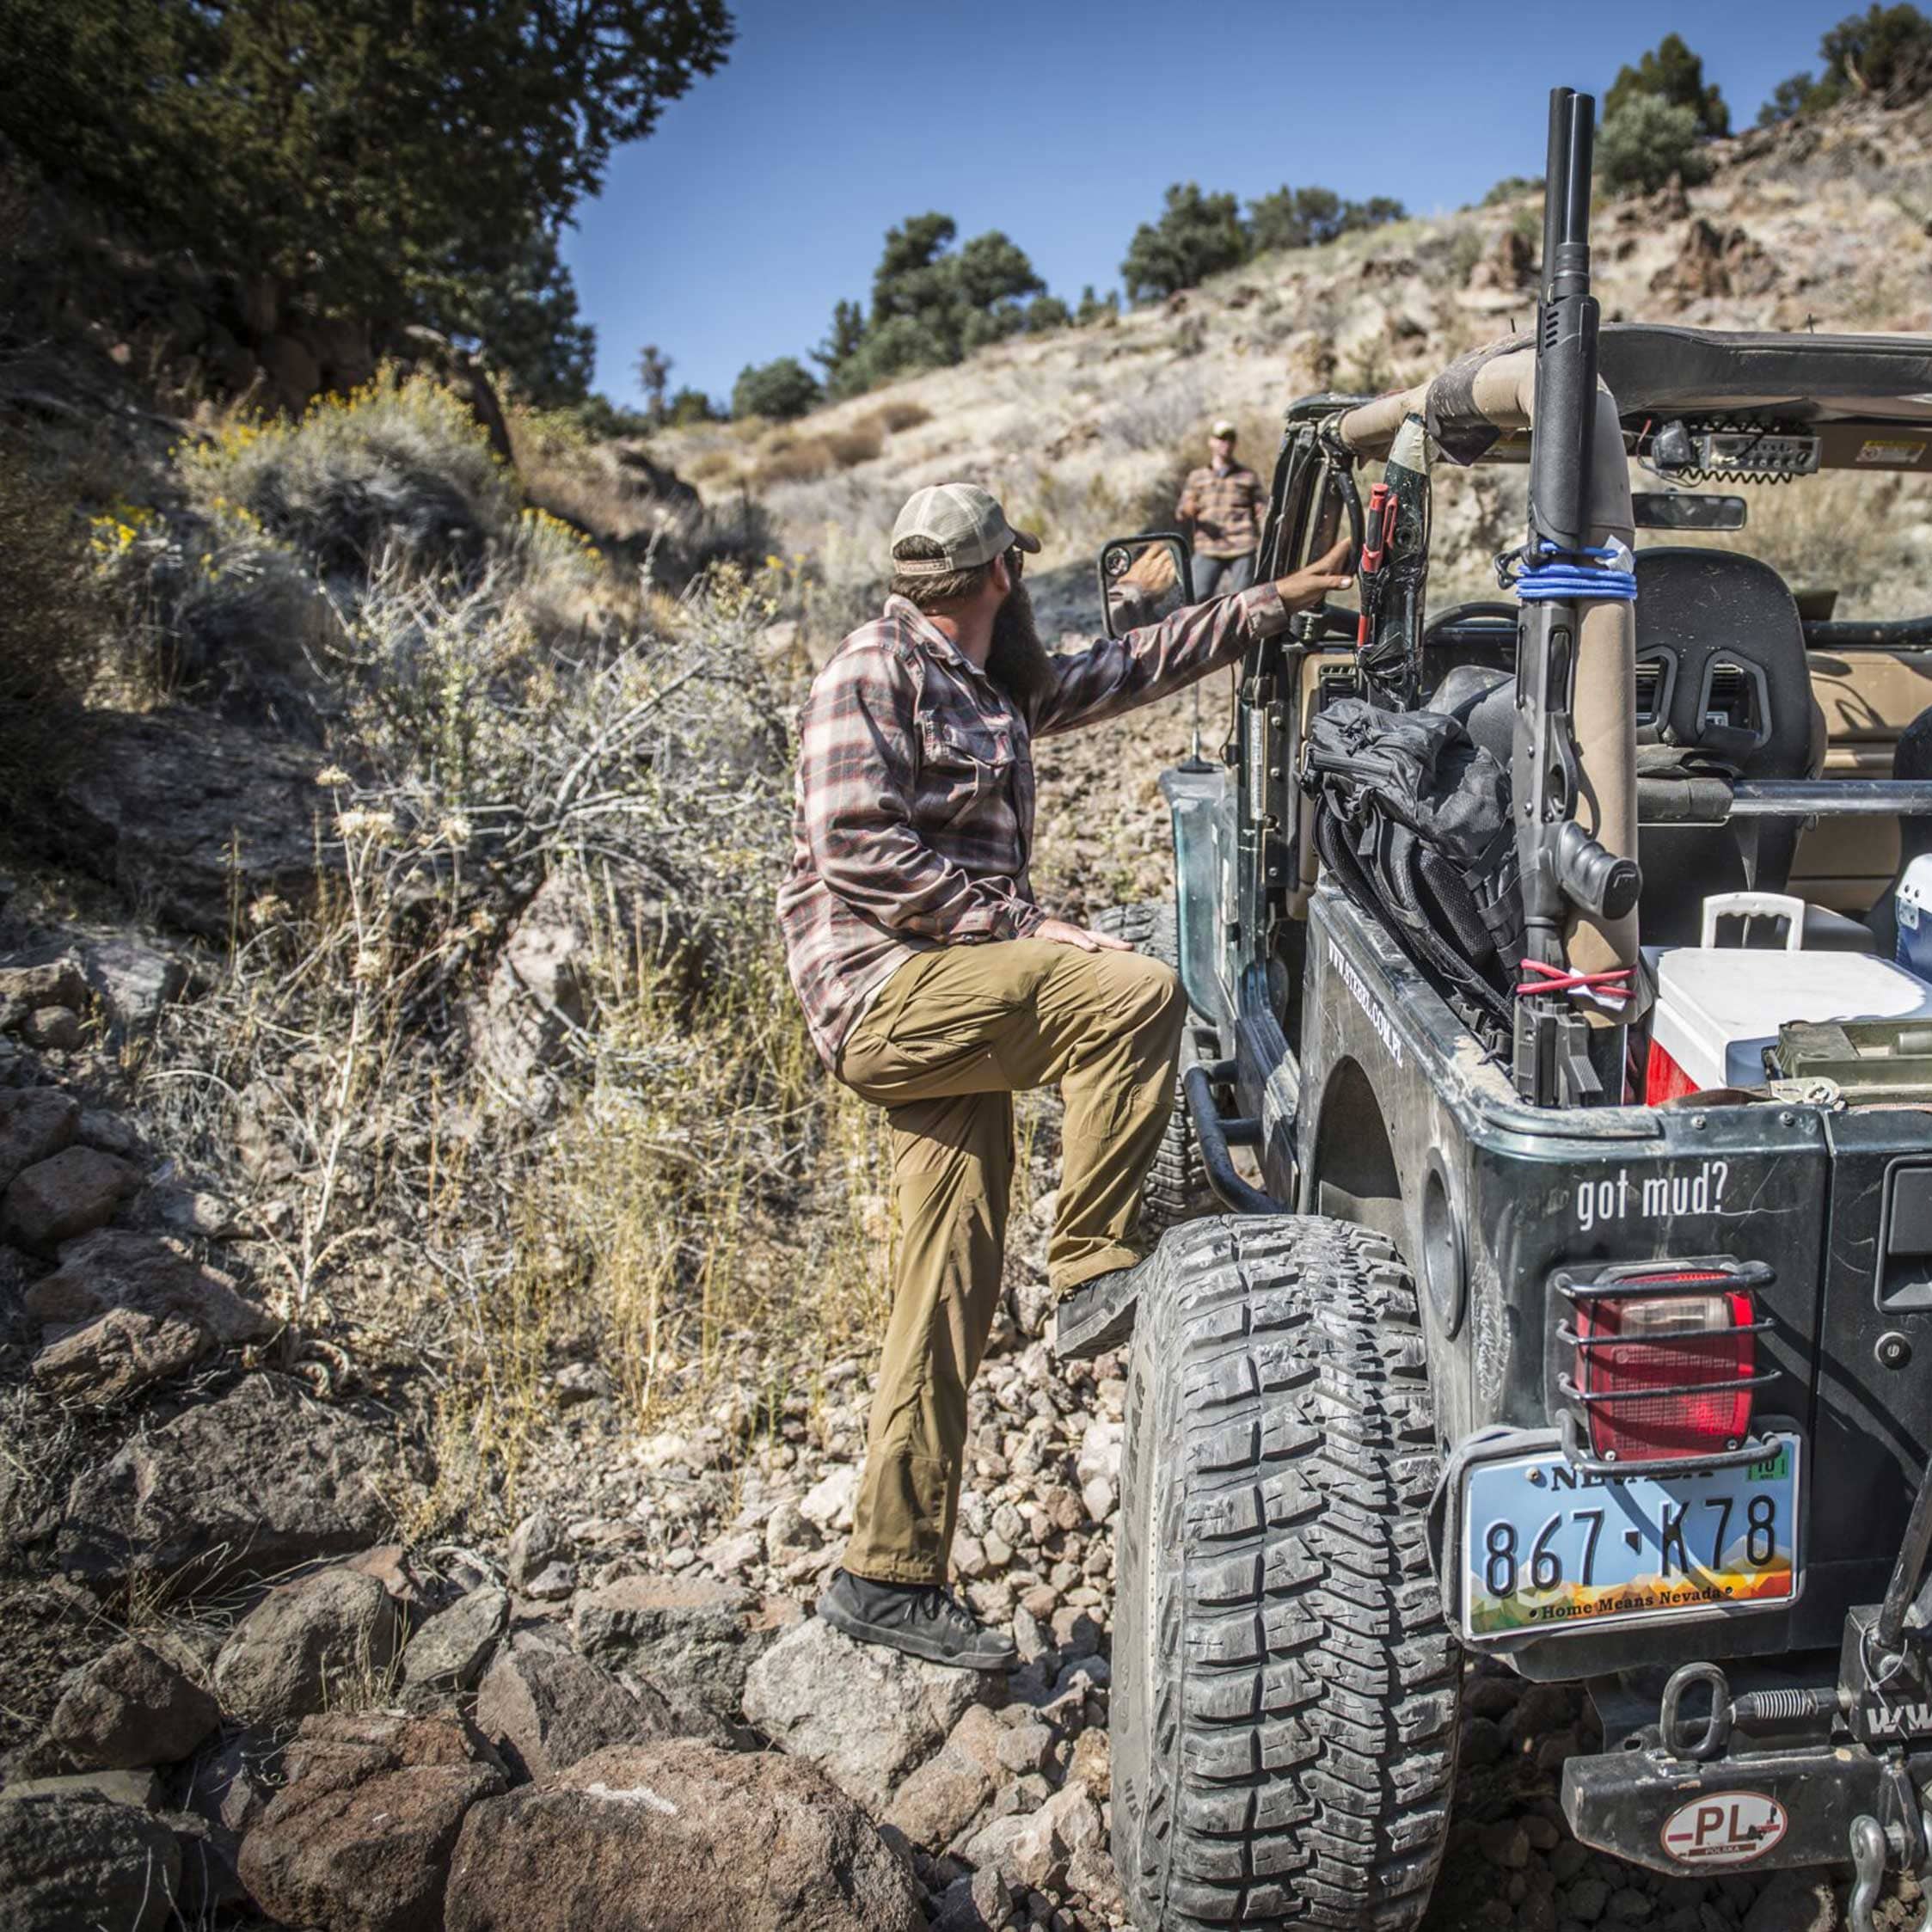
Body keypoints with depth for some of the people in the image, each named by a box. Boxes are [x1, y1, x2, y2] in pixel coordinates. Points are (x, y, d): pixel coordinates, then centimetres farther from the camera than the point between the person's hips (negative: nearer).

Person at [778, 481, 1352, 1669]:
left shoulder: (997, 689, 22)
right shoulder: (874, 673, -4)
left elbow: (1135, 668, 31)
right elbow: (859, 853, -16)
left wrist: (1278, 601, 32)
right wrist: (1023, 928, -18)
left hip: (952, 1015, 9)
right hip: (882, 986, -8)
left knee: (950, 1303, 3)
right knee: (1135, 994, -24)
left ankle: (892, 1579, 9)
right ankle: (1092, 1273, -13)